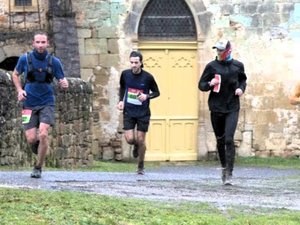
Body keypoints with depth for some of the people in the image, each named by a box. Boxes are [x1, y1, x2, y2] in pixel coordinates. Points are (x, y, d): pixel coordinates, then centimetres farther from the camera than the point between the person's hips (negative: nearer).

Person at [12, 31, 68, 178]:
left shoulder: (54, 62, -2)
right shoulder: (25, 59, -2)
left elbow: (62, 81, 5)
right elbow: (15, 74, 14)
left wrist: (64, 84, -19)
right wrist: (19, 90, -2)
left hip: (46, 103, -1)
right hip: (29, 104, 1)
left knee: (43, 134, -18)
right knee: (31, 139, -9)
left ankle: (38, 168, 0)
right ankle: (38, 145, 31)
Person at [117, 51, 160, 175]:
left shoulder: (147, 77, -11)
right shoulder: (125, 74, -4)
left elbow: (156, 92, 1)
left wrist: (147, 96, -18)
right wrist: (121, 100, 3)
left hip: (143, 113, -1)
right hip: (128, 112, 1)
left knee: (140, 140, 2)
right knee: (130, 139, -9)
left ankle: (140, 167, 21)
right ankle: (136, 146, 30)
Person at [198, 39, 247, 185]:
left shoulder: (237, 66, 2)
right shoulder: (212, 66, -1)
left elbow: (243, 79, 21)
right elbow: (201, 85, 4)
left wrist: (241, 88, 1)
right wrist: (210, 84, -17)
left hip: (232, 108, -1)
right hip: (216, 108, 1)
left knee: (229, 139, -14)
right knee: (220, 140, 10)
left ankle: (229, 173, -13)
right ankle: (224, 166, 32)